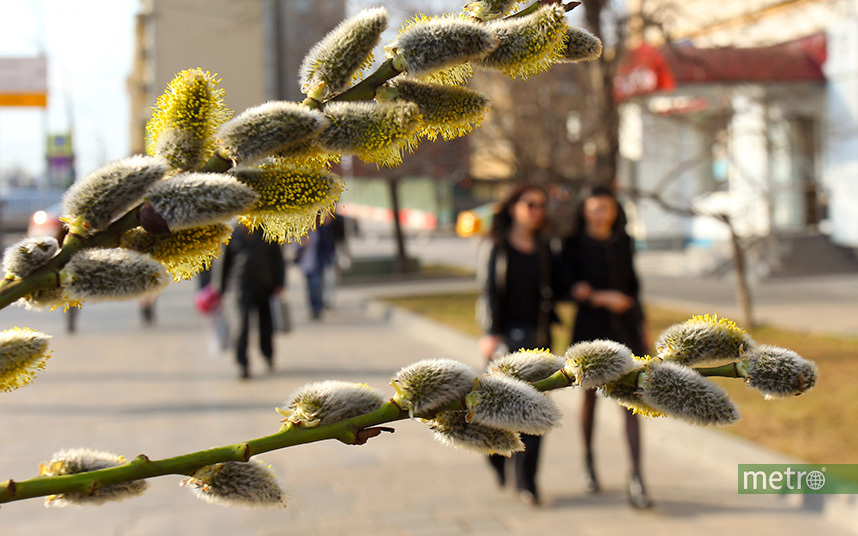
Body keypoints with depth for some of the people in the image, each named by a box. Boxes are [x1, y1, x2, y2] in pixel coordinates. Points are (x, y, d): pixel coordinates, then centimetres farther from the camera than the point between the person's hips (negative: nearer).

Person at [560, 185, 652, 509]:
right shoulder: (575, 245, -3)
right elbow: (571, 286, -10)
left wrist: (641, 322, 17)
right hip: (591, 326, -2)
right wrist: (601, 297, -24)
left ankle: (636, 477, -11)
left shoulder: (623, 242, 8)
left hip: (626, 325, 2)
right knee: (590, 396, 12)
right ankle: (588, 460, 35)